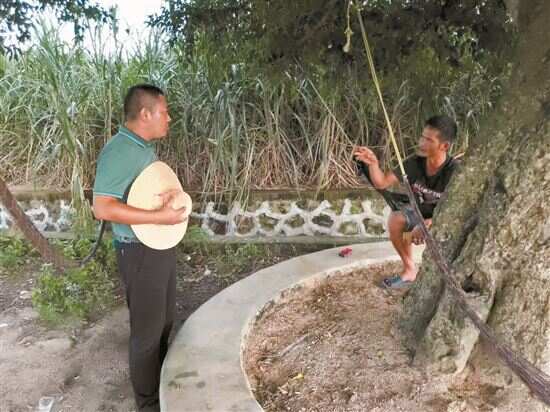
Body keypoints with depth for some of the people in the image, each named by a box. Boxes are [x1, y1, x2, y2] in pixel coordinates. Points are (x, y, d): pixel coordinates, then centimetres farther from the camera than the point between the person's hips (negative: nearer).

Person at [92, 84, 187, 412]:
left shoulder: (145, 147, 8)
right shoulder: (119, 151, -21)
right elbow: (103, 207, -28)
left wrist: (172, 194, -1)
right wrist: (159, 217, -28)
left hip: (163, 245, 10)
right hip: (140, 251, -9)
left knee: (165, 319, 23)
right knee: (147, 328, 6)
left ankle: (162, 380, 45)